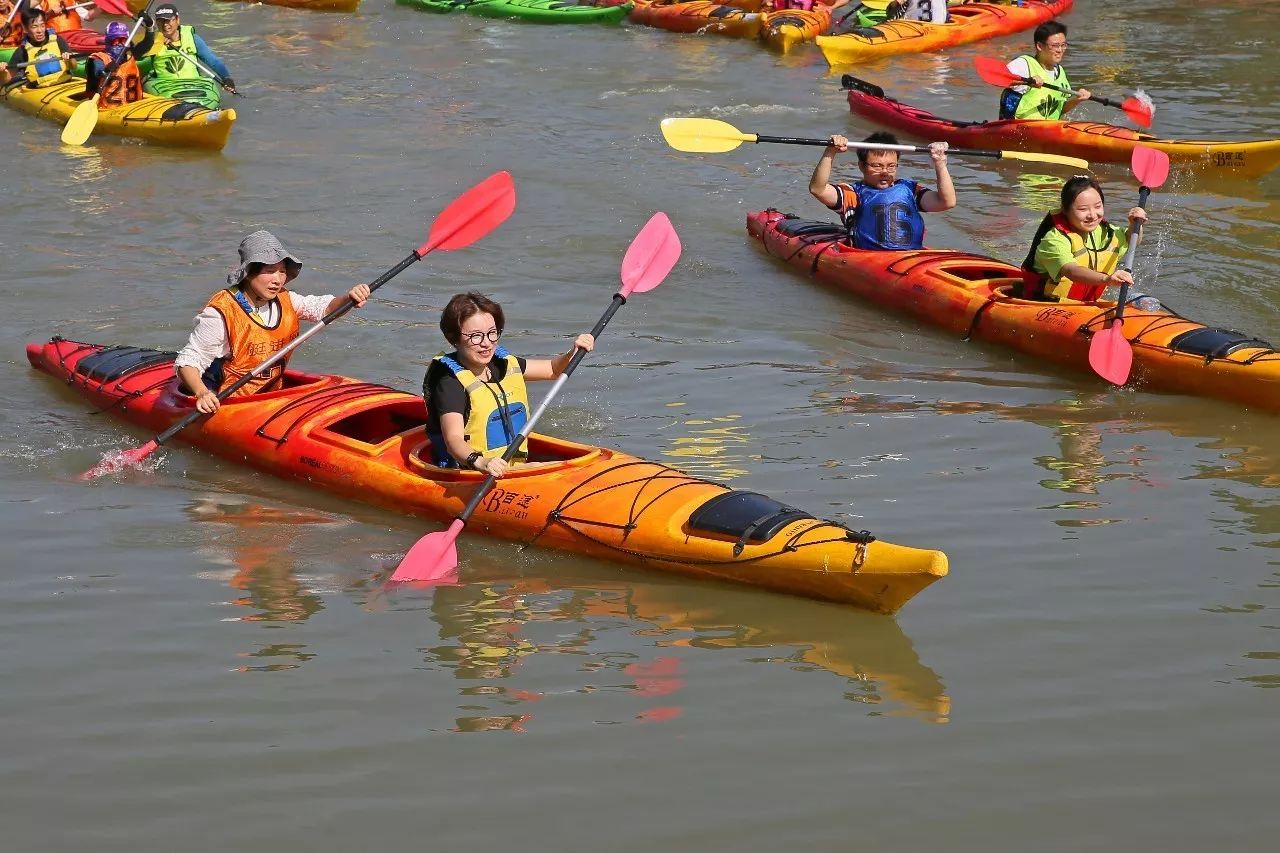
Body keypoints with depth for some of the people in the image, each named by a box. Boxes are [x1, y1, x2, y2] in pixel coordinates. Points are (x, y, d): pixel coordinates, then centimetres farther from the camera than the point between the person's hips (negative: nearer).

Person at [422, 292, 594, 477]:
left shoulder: (504, 364, 11)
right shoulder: (451, 382, -13)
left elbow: (553, 369, 26)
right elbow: (453, 440, -26)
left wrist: (573, 353, 5)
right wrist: (479, 462, -46)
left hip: (513, 471, 8)